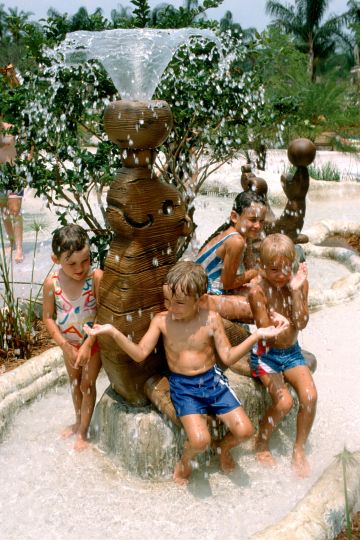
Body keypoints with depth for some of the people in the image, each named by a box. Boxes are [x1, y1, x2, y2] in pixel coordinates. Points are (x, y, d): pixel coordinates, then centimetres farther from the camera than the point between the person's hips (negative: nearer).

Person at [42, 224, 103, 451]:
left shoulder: (96, 277, -28)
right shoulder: (52, 282, -20)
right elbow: (48, 317, -11)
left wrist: (88, 345, -25)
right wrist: (65, 345, -16)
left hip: (93, 341, -4)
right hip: (69, 343, 4)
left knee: (88, 385, 9)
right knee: (74, 382, 23)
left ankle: (83, 433, 28)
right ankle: (78, 421, 47)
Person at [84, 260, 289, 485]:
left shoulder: (211, 319, -7)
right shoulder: (161, 321, -7)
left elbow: (228, 357, -5)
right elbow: (140, 354, -8)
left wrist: (257, 335, -16)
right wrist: (113, 332, -19)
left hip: (212, 379, 2)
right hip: (182, 386, -1)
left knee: (244, 430, -7)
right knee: (200, 440, -22)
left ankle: (223, 447, 29)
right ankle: (185, 460, 15)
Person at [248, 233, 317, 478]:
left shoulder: (300, 284, -7)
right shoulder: (258, 291, -17)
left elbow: (302, 323, -16)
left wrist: (296, 290, -22)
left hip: (292, 352, 4)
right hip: (266, 355, -4)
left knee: (310, 396, -16)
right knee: (284, 402, -20)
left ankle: (299, 450, 7)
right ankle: (262, 444, 9)